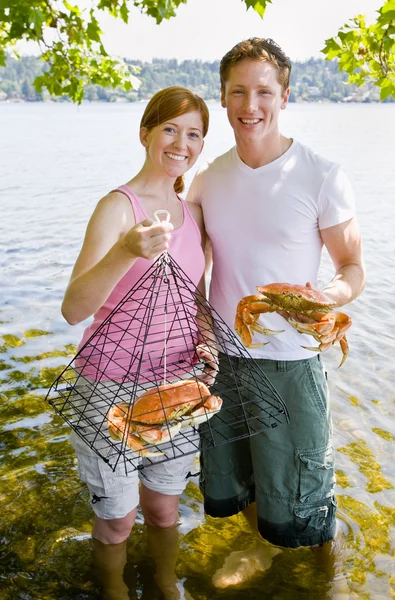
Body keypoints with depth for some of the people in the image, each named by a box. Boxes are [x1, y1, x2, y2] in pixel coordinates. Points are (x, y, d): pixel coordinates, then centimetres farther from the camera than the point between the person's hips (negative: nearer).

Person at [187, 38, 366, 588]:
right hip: (220, 355, 5)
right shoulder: (208, 179, 2)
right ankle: (264, 550, 53)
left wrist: (326, 298, -29)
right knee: (231, 485, 22)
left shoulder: (322, 177, -12)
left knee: (295, 506, 8)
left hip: (289, 361, -4)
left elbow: (354, 268, -7)